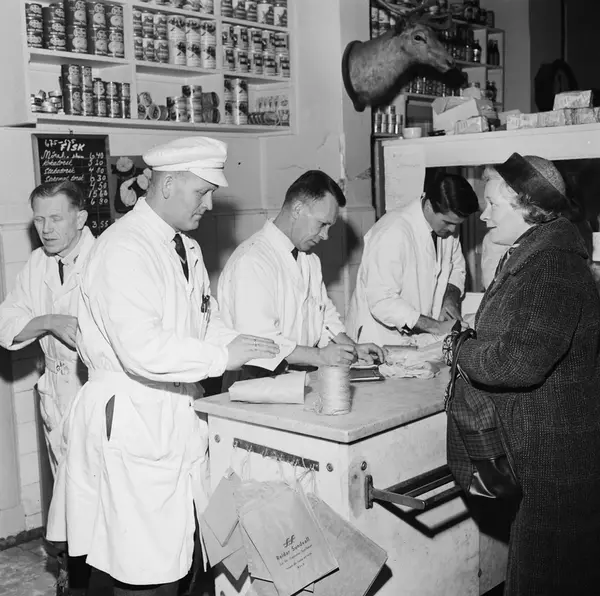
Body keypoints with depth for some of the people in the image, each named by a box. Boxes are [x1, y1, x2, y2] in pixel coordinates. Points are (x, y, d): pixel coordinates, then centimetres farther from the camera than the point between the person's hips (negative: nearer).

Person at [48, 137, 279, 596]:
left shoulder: (188, 248, 15)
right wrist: (222, 356, -20)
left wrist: (254, 350, 4)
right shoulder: (124, 250, -17)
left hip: (179, 416, 9)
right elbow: (141, 350, -26)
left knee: (183, 553, 11)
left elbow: (206, 323, 20)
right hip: (131, 418, -9)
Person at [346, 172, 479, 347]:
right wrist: (436, 327, -24)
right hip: (381, 341, -7)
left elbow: (457, 268, 19)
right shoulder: (392, 234, -23)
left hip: (419, 336, 7)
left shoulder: (447, 225, 1)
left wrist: (451, 298, -3)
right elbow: (382, 302, -25)